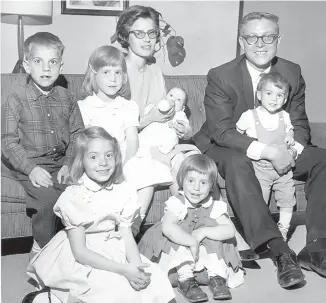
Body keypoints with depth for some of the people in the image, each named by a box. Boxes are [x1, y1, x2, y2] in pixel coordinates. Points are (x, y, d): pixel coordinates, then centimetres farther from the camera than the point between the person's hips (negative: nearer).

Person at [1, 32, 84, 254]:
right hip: (29, 165, -4)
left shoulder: (66, 98, 8)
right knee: (49, 200, -26)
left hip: (60, 163, 4)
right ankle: (43, 246, 0)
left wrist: (69, 164, -7)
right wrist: (31, 168, -18)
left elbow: (77, 134, 8)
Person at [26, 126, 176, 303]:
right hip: (82, 261, -5)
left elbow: (127, 237, -2)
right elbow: (80, 251, -18)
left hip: (113, 254, 6)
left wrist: (136, 266, -23)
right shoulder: (73, 198, -17)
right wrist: (124, 270, -24)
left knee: (155, 281, -8)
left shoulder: (123, 192, -2)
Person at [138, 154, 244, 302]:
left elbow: (229, 231, -22)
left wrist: (203, 232, -32)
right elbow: (167, 228, -38)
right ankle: (185, 279, -31)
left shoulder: (214, 206, -10)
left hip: (207, 251, 3)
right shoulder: (177, 202, -20)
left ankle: (217, 277, -20)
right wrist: (192, 242, -38)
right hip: (175, 251, -3)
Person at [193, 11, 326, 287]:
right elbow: (221, 131, -21)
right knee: (236, 162, -38)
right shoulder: (220, 76, -14)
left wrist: (292, 150, -22)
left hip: (278, 151, 4)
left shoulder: (292, 72, -1)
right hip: (229, 150, -4)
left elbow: (299, 123, 2)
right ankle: (279, 251, -40)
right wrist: (267, 151, -33)